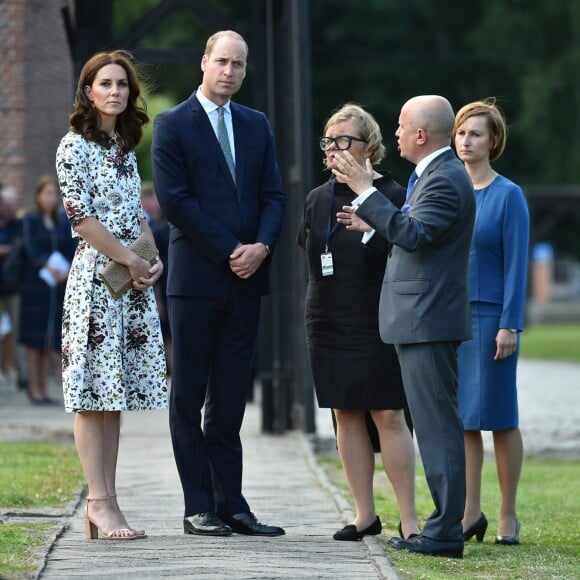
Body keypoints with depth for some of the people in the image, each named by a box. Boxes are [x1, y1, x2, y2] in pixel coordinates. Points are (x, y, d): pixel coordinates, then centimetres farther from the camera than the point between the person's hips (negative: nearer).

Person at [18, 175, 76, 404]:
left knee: (50, 338, 4)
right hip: (35, 284, -4)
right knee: (34, 337, -4)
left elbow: (72, 252, 6)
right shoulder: (30, 221, 1)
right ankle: (34, 388, -2)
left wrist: (66, 271, -14)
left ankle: (44, 389, 8)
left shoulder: (62, 225, 13)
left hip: (59, 286, 4)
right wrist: (48, 267, -25)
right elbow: (30, 249, -11)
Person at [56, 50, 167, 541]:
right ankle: (100, 503, -8)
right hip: (95, 274, -7)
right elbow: (80, 215, -11)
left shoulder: (126, 148, 18)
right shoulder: (75, 145, -4)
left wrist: (155, 260, 3)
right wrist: (129, 259, -11)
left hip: (135, 280, 7)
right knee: (94, 394, -7)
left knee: (116, 392, 5)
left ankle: (106, 503, 6)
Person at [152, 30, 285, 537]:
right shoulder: (173, 125, -1)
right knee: (190, 397, 0)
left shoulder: (257, 126, 15)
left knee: (231, 399, 6)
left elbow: (273, 195, 11)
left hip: (246, 279, 5)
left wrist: (262, 246, -8)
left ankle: (231, 503, 9)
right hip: (196, 277, -4)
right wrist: (230, 251, -12)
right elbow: (174, 199, -9)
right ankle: (199, 508, 4)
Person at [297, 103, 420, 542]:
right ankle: (365, 514, 13)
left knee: (388, 416, -6)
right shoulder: (319, 199, 10)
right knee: (347, 415, 6)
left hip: (377, 325, -5)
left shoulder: (393, 197, -6)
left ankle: (409, 518, -1)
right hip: (329, 325, 5)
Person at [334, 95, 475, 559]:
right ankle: (445, 524, 18)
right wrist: (372, 224, 22)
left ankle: (445, 533, -8)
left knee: (438, 425, -9)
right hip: (424, 318, 11)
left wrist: (366, 191, -25)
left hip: (428, 322, -11)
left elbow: (413, 234, -27)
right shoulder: (439, 174, 17)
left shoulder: (444, 180, -16)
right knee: (435, 426, 13)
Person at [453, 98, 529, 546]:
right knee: (462, 416, 5)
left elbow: (516, 265, -8)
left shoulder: (509, 195, -4)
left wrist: (509, 325, -13)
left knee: (499, 416, 0)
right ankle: (471, 512, 10)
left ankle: (508, 517, 8)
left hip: (491, 318, -4)